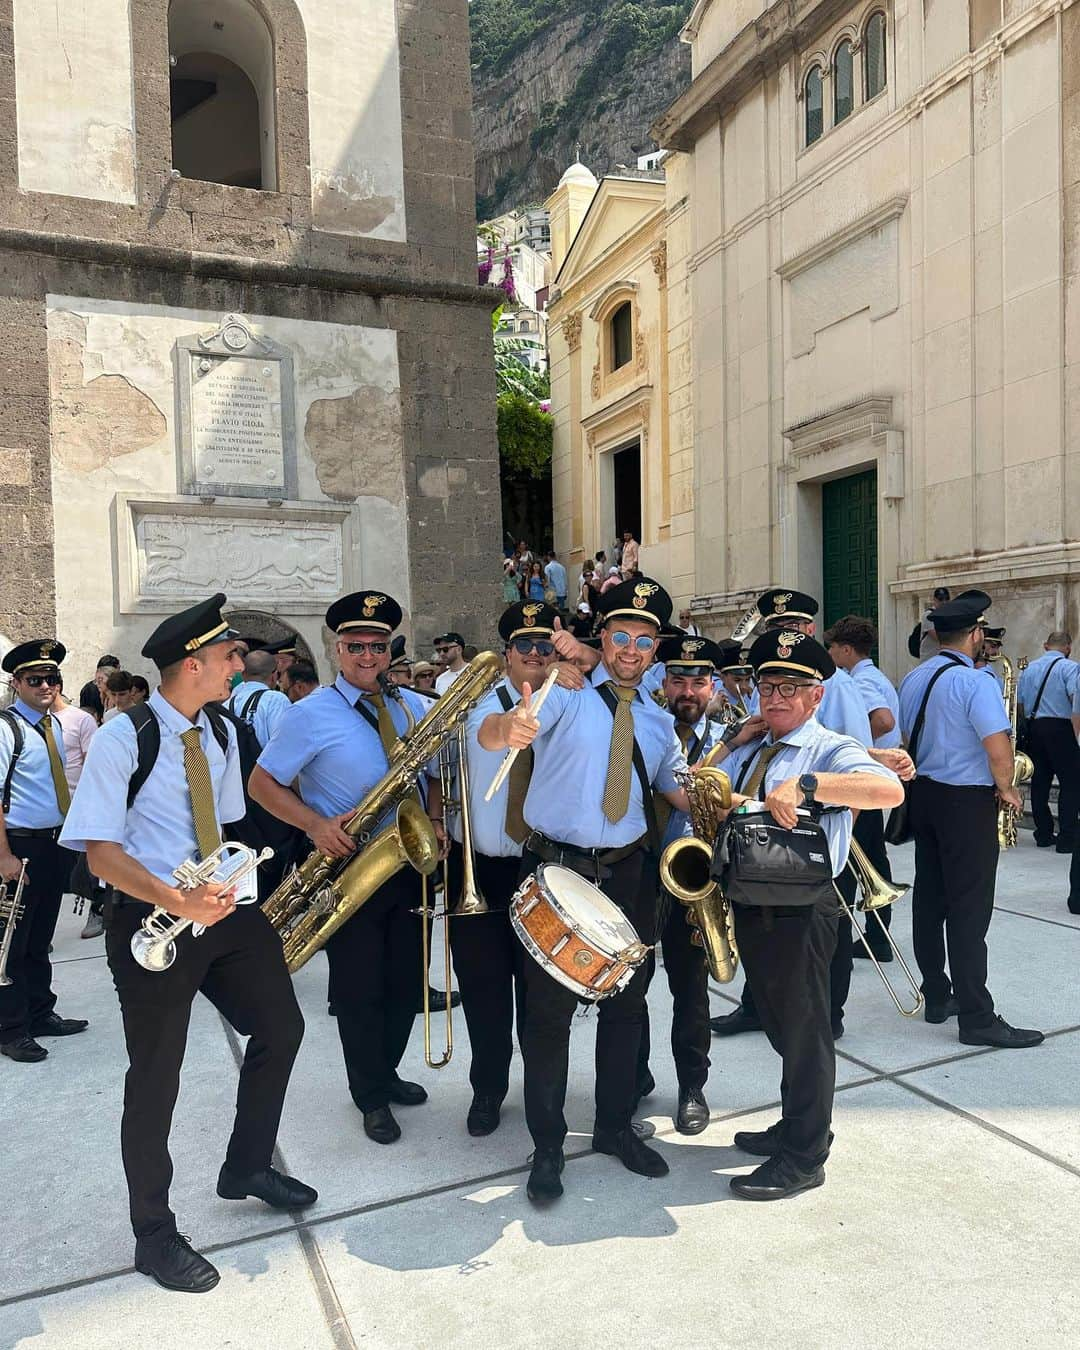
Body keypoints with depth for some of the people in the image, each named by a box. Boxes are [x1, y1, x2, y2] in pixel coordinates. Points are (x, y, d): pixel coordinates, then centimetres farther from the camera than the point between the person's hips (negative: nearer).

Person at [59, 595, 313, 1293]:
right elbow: (101, 851, -17)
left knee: (281, 1030, 12)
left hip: (226, 908, 7)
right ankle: (155, 1234, 28)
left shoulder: (222, 733, 6)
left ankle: (248, 1167, 38)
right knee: (156, 1077, 6)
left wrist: (231, 884, 4)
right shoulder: (123, 738, -15)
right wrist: (177, 901, -30)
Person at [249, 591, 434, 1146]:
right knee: (359, 990, 6)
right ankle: (371, 1097, 29)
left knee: (407, 982, 16)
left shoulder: (415, 706, 6)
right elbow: (262, 783, -6)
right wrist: (316, 825, -20)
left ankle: (386, 1073, 40)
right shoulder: (311, 715, -8)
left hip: (408, 864, 5)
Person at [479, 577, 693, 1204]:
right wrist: (510, 727, -49)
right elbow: (489, 732, -24)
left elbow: (677, 787, 16)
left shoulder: (659, 721, 10)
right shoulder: (566, 694, -7)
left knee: (627, 1004, 16)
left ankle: (616, 1126, 36)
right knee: (550, 1010, 3)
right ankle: (548, 1145, 21)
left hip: (630, 874, 5)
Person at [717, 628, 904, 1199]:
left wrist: (806, 783, -37)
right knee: (779, 1025, 20)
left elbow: (890, 789, -27)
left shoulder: (831, 750, -9)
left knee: (804, 1029, 5)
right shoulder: (745, 752, 14)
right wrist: (721, 797, -16)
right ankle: (798, 1124, 39)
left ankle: (803, 1158, 19)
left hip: (800, 909, -7)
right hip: (750, 906, 7)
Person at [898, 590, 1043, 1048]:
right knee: (969, 908, -3)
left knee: (929, 898, 13)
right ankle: (977, 1020, 3)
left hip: (923, 793, 8)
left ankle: (936, 997, 25)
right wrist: (1006, 789, -7)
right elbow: (998, 747, -24)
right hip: (967, 802, -8)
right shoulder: (974, 682, -18)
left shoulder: (913, 678, 7)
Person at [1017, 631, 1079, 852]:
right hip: (1060, 728, -6)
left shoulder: (1029, 668, 12)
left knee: (1040, 781, 11)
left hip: (1033, 727, 6)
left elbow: (1019, 703, 14)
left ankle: (1044, 834, 17)